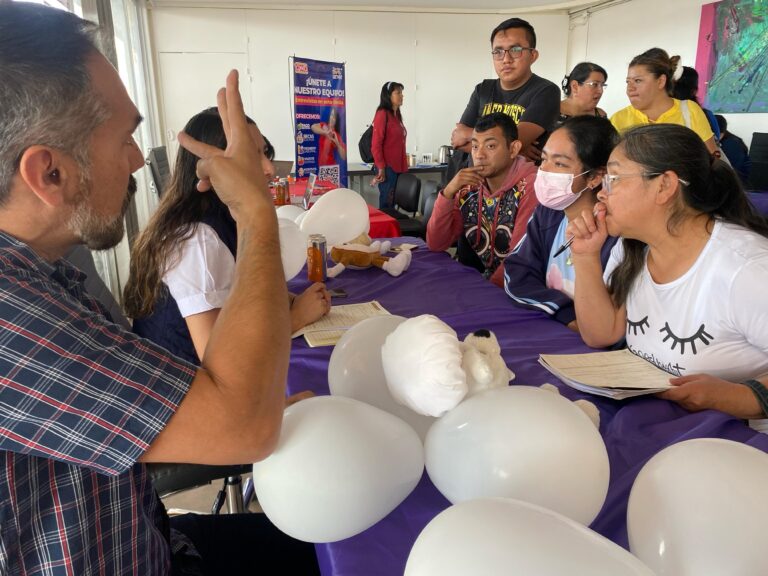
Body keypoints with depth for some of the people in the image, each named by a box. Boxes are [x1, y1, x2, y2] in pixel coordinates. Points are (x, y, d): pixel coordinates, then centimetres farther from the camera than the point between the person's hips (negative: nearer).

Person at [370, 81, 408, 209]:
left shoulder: (397, 115, 16)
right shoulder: (382, 114, -9)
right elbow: (376, 144, -14)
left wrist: (404, 166, 15)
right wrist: (381, 168, -17)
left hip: (398, 166, 8)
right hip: (387, 167, -8)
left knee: (393, 203, 10)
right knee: (386, 202, -4)